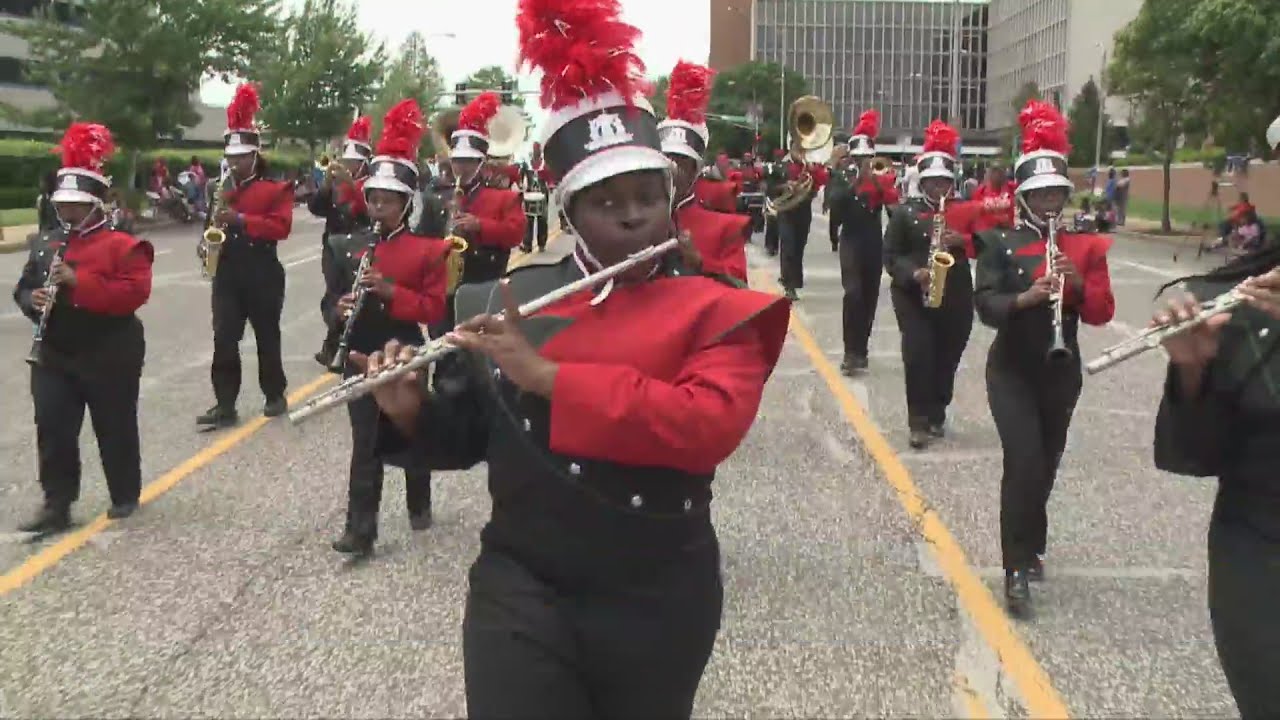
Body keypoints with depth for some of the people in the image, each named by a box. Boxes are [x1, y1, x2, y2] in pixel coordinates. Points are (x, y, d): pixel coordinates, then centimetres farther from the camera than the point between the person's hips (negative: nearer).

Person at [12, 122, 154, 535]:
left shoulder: (123, 246, -11)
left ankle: (125, 497, 25)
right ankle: (57, 506, 7)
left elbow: (135, 293, -22)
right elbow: (23, 287, 15)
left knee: (115, 429, 8)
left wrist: (78, 281, -28)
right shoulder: (45, 245, 9)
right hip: (55, 355, 5)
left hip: (109, 356, -5)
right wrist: (33, 299, -11)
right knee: (52, 430, 0)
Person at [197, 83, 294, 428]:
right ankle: (225, 404, -2)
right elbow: (216, 223, 21)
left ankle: (275, 395, 24)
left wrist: (240, 219, -24)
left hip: (262, 273, -4)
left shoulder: (275, 188, -4)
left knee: (267, 336, 9)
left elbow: (281, 226, -16)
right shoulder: (222, 188, 13)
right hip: (227, 272, 4)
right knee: (223, 338, -4)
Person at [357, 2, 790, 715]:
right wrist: (412, 412, -11)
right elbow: (466, 437, 12)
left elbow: (709, 426, -26)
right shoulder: (510, 303, 1)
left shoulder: (713, 311, -7)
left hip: (656, 600, 0)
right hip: (522, 591, 1)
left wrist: (548, 376, -26)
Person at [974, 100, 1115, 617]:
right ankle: (1018, 570, -11)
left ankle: (1029, 545, 36)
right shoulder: (1001, 242, -4)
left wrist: (1080, 284, -21)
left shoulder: (1085, 245, 4)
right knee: (1023, 464, -15)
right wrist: (1025, 297, -33)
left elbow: (1102, 313, -2)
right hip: (1012, 372, -3)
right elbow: (984, 303, -15)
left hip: (1062, 373, 3)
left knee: (1045, 466, 14)